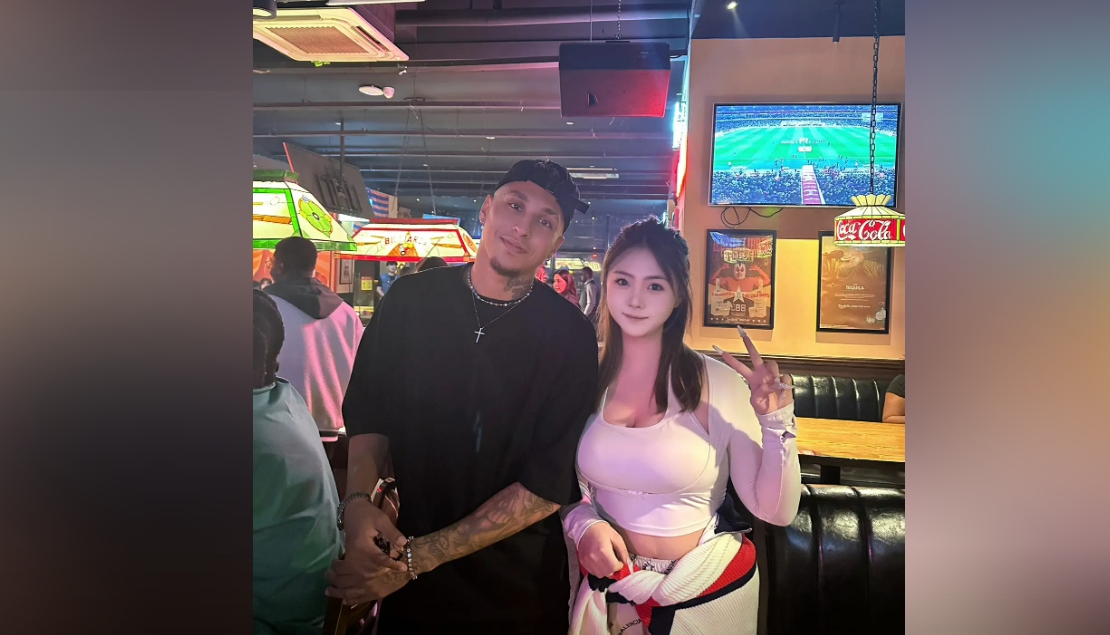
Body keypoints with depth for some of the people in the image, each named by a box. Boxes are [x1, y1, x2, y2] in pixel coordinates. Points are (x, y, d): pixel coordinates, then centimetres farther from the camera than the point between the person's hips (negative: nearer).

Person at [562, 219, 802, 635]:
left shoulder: (717, 383, -17)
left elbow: (775, 512, -15)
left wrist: (776, 424, -27)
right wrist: (584, 524, -13)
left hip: (710, 595, -1)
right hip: (610, 590, 2)